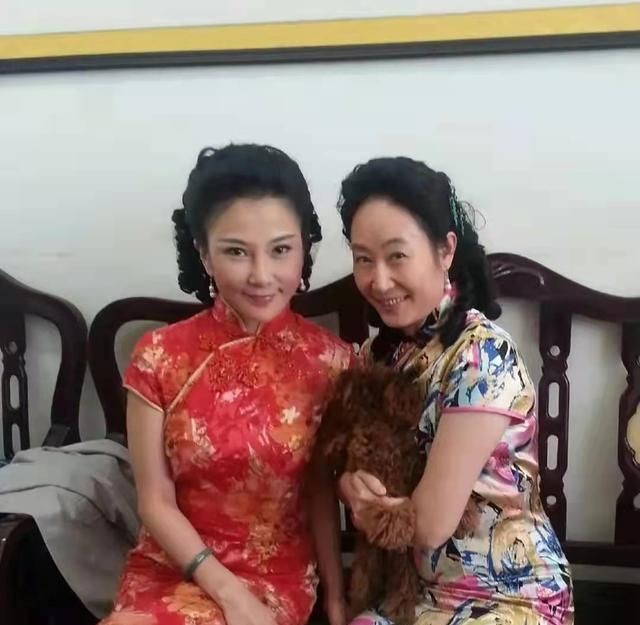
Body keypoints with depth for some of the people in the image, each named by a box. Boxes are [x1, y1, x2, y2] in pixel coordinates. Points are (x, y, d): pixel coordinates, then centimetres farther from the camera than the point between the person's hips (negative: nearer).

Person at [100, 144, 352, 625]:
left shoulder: (330, 360, -7)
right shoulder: (159, 356, -7)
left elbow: (325, 495, 0)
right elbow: (156, 502, -5)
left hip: (278, 579, -2)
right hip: (172, 566, 2)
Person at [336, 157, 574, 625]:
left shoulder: (480, 355, -21)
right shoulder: (381, 350, 0)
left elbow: (429, 524, -21)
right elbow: (347, 460, 5)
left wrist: (365, 497, -6)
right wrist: (351, 482, -15)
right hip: (415, 586, 6)